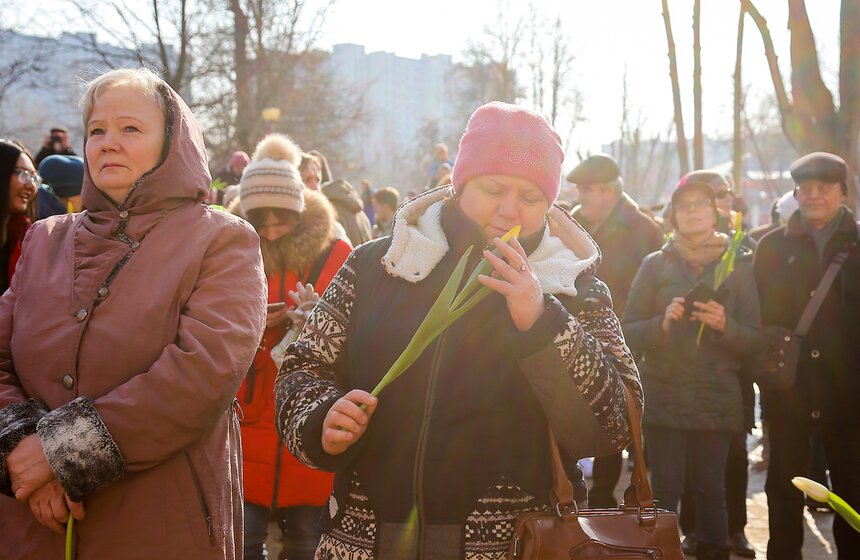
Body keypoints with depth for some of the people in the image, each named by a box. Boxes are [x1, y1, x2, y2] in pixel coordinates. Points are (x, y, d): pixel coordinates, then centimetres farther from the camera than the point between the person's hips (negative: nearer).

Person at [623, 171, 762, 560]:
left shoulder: (738, 264, 7)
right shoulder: (656, 264, 7)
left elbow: (754, 341, 4)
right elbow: (629, 331, 4)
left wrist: (724, 325, -16)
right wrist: (663, 323, -15)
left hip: (716, 400, 0)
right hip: (664, 397, 0)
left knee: (710, 490, 2)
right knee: (665, 491, -4)